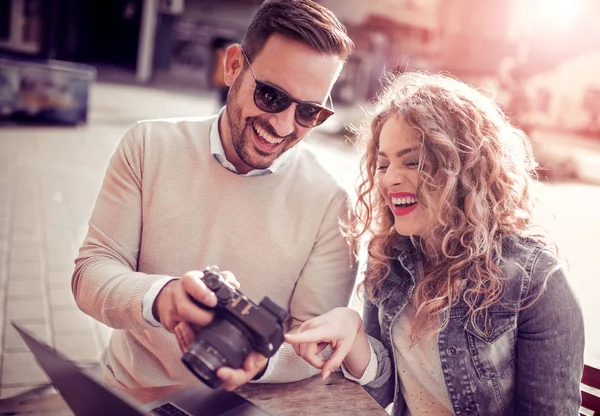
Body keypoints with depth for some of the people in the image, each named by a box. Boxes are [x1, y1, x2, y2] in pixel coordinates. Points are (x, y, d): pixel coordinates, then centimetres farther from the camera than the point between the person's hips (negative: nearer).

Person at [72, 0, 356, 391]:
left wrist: (259, 359, -30)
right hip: (129, 389, 0)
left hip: (242, 406, 0)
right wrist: (158, 297, -27)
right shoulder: (149, 146, -5)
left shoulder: (329, 205, -10)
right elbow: (92, 272, -7)